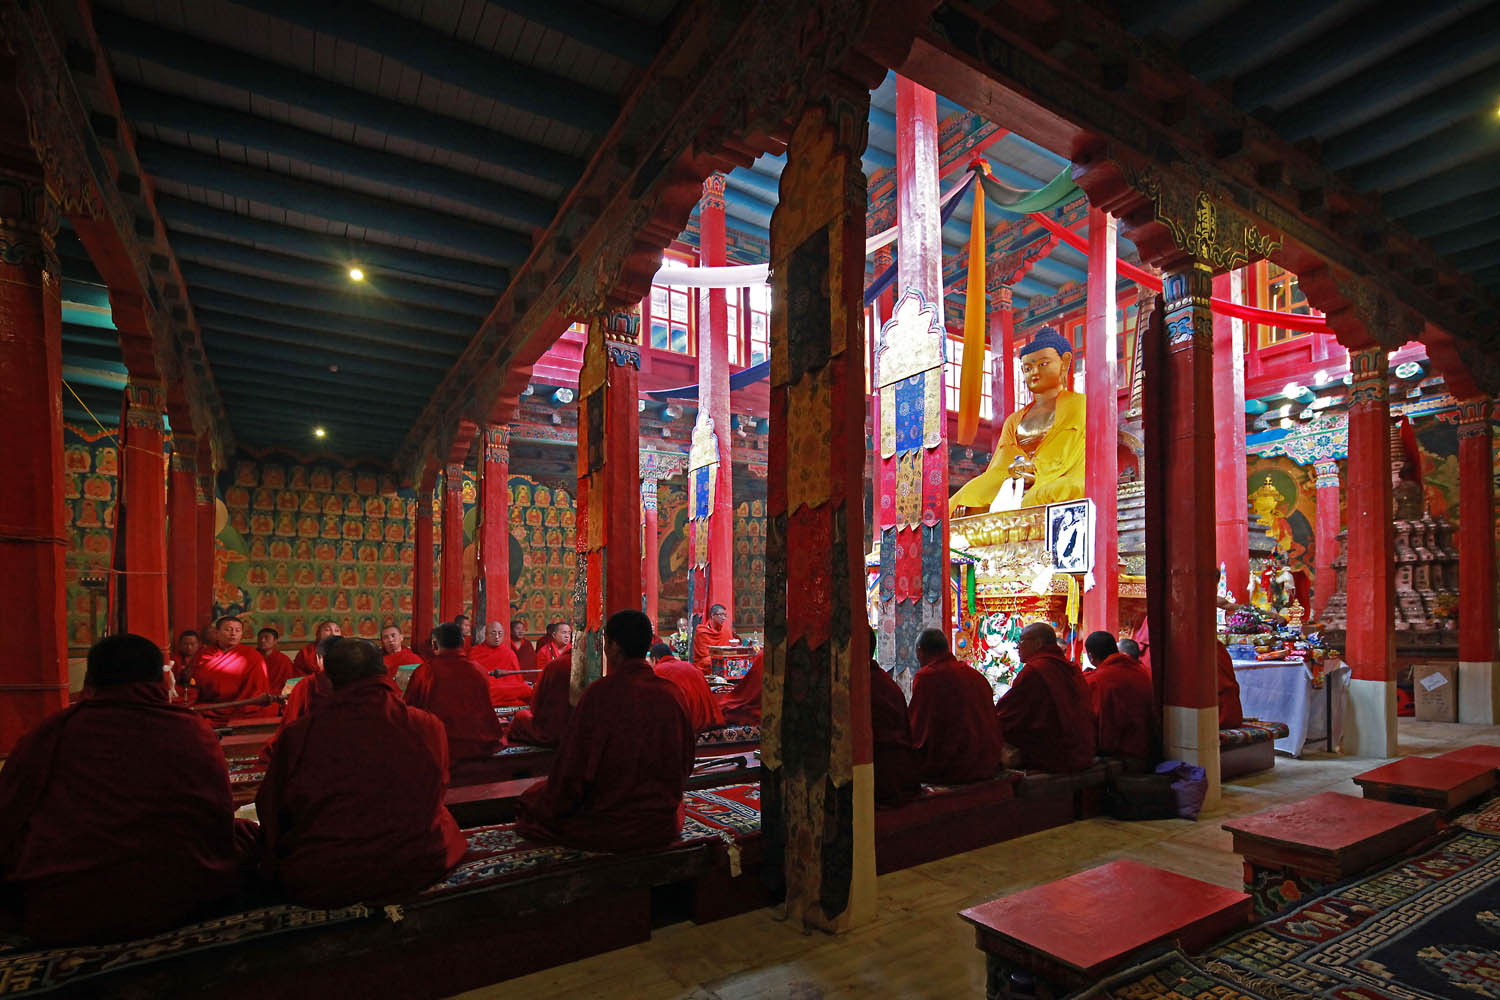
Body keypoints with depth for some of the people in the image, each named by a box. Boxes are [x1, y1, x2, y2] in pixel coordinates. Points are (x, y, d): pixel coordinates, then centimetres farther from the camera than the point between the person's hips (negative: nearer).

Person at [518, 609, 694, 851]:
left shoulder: (601, 693, -20)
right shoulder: (672, 693, -6)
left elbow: (574, 768, -14)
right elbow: (685, 763, 5)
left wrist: (548, 811, 2)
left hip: (608, 829, -5)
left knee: (531, 798, 19)